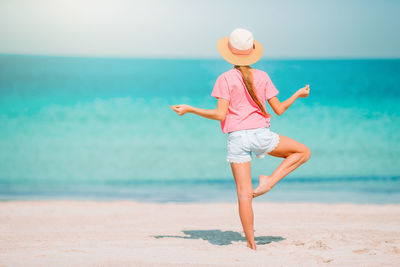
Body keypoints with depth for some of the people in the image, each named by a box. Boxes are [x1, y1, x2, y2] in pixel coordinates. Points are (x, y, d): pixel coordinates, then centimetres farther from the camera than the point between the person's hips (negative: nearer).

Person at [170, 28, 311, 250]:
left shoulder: (226, 79, -3)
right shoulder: (262, 77, 4)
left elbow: (220, 114, -10)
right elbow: (279, 109, 6)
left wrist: (189, 109, -2)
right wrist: (298, 94, 23)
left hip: (237, 138, 0)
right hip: (261, 134, 0)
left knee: (244, 194, 2)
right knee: (303, 152, 20)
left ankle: (251, 244, 1)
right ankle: (269, 181, 2)